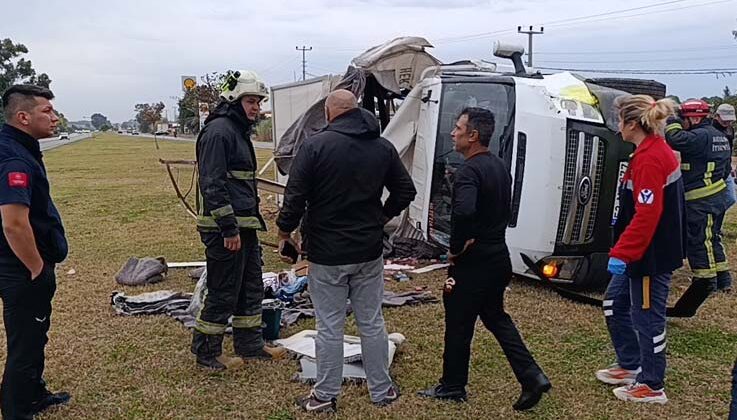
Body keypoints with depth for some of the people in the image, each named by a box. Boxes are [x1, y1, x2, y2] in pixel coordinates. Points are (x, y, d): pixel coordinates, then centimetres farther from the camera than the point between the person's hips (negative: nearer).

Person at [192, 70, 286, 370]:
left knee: (251, 287, 16)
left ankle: (250, 345, 29)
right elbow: (212, 184, -21)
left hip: (244, 225, 10)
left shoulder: (239, 130, 17)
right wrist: (229, 229, -23)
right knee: (223, 292, 0)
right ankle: (206, 353, 15)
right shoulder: (218, 130, -15)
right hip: (225, 227, -10)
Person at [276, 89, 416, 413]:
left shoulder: (315, 145, -11)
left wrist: (285, 232, 2)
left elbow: (295, 196, -13)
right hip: (369, 251, 4)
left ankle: (325, 396, 19)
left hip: (327, 253, -4)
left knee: (330, 326, 6)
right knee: (372, 322, 14)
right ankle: (381, 390, 27)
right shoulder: (383, 147, 3)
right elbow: (406, 190, 8)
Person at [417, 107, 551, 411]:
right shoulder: (499, 167, 9)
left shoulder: (469, 171, -21)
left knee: (458, 325, 7)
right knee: (495, 317, 21)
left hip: (473, 263, -9)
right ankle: (531, 377, 17)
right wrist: (484, 236, 9)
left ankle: (452, 387, 23)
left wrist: (455, 248, -22)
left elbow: (463, 212, -38)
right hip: (498, 257, 9)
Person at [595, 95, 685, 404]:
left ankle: (652, 387, 20)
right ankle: (630, 366, 33)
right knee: (615, 303, 20)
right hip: (645, 251, 10)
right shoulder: (658, 151, 9)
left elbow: (646, 216, -27)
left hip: (651, 255, -10)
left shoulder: (649, 160, -22)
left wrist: (621, 254, -24)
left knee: (646, 317, 4)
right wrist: (624, 250, 18)